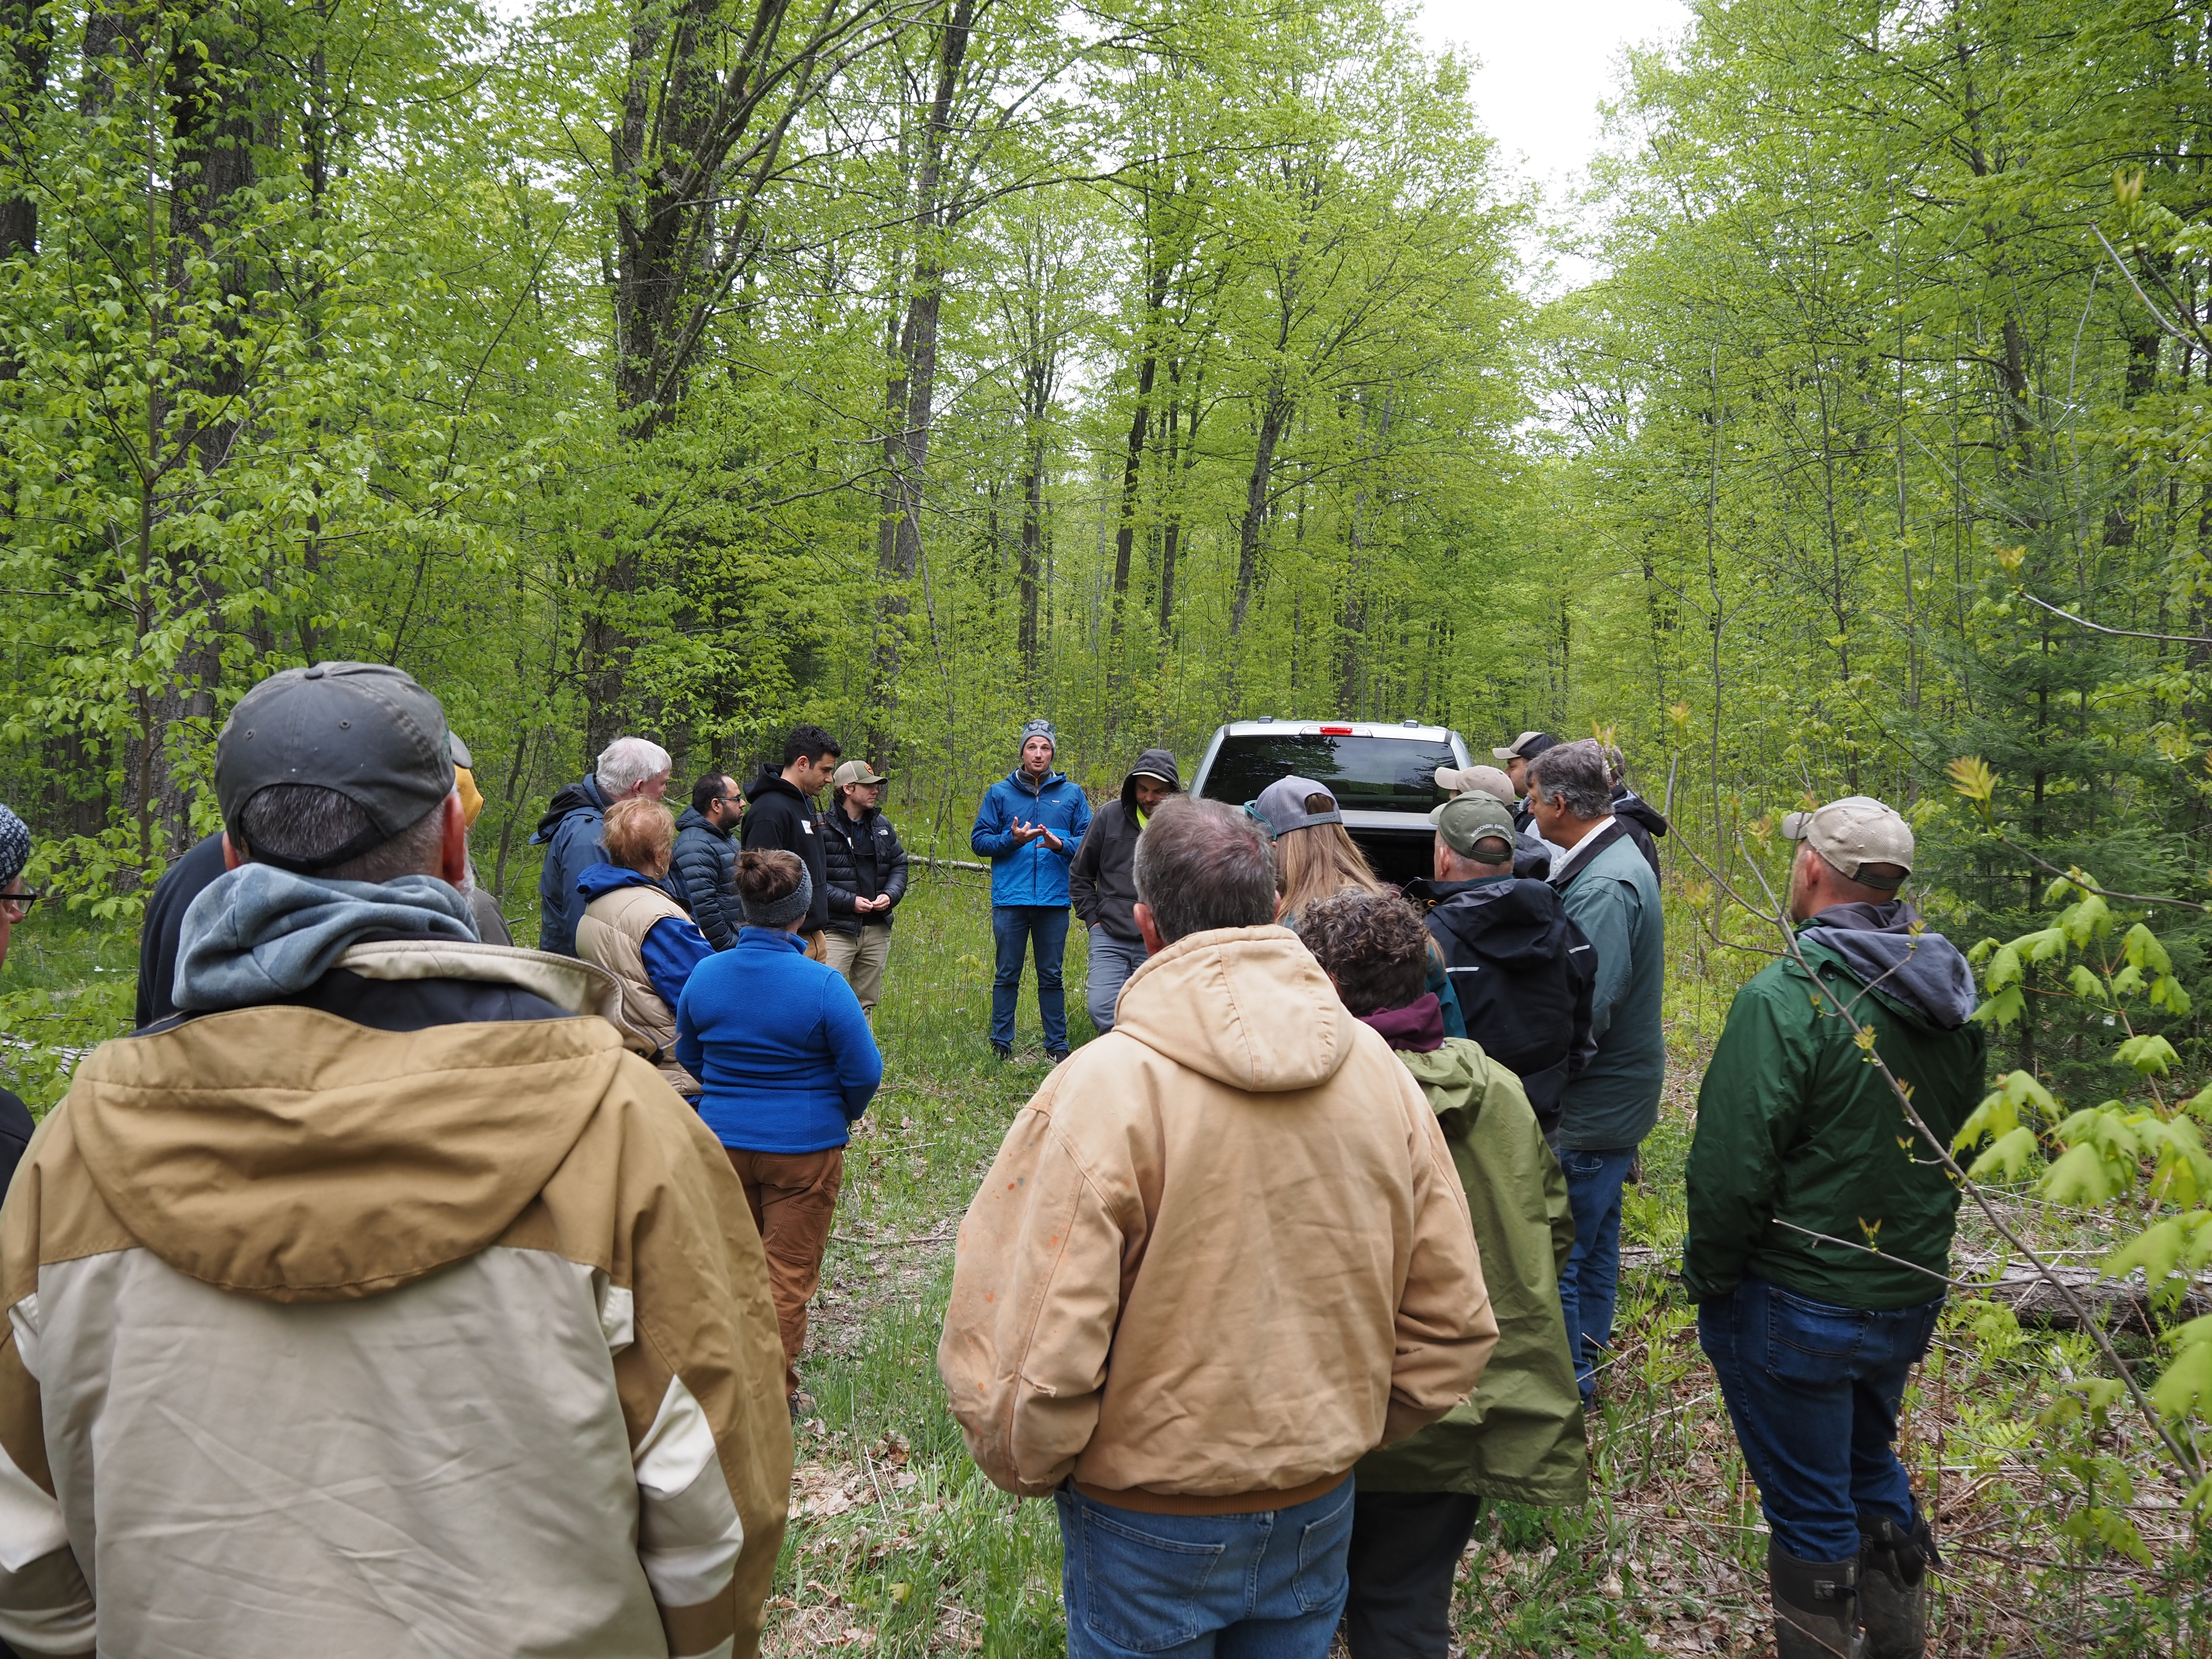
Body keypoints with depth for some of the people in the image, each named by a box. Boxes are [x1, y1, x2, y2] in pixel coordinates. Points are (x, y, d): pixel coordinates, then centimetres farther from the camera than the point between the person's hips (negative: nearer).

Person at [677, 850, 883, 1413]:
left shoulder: (705, 974, -6)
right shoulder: (823, 985, -20)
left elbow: (689, 1055, 10)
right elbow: (864, 1072, -14)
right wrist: (841, 1115, 7)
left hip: (724, 1140, 5)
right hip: (804, 1148, -4)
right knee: (790, 1271, 10)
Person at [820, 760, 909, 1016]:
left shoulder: (882, 826, 12)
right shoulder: (823, 827, -10)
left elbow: (899, 865, 18)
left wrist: (890, 895, -1)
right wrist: (849, 901, -18)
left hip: (877, 930, 7)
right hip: (837, 930, -7)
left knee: (866, 1003, 13)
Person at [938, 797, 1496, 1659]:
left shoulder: (1102, 1087, -23)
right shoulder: (1378, 1067, -9)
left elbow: (1034, 1357, -22)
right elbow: (1451, 1322, -2)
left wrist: (1030, 1467, -2)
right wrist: (1350, 1428, 13)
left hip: (1149, 1521, -3)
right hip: (1318, 1515, 4)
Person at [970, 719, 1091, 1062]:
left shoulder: (1071, 795, 9)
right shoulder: (1000, 793, 8)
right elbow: (978, 840, 6)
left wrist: (1061, 844, -13)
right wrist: (1012, 839, -11)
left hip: (1054, 901, 0)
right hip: (1010, 899, 0)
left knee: (1051, 977, 6)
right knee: (1007, 976, 4)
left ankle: (1057, 1046, 13)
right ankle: (1001, 1045, 11)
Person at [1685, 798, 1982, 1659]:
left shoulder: (1787, 998, -24)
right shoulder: (1952, 993, 0)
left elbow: (1731, 1167, -24)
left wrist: (1708, 1276, -8)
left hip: (1797, 1306, -7)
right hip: (1912, 1295, 7)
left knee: (1809, 1507, 10)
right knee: (1870, 1463, 28)